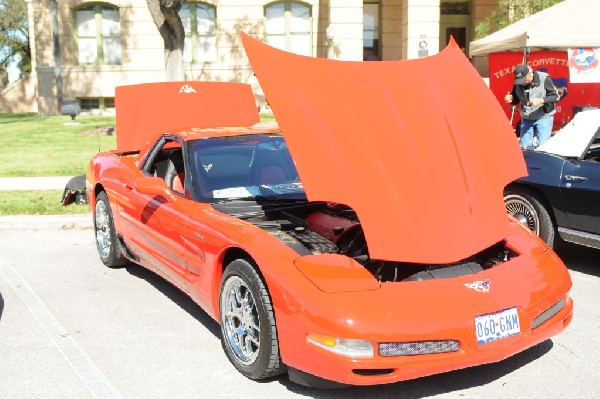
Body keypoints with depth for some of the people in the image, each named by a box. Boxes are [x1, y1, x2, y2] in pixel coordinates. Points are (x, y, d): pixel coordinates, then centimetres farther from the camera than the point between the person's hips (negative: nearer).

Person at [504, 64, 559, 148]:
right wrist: (511, 99, -14)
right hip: (526, 119, 4)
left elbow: (555, 96, -11)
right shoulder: (518, 83, -3)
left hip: (544, 117, -4)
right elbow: (516, 100, 10)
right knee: (523, 147, 7)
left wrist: (541, 100, -28)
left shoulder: (544, 79, -15)